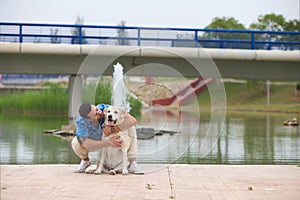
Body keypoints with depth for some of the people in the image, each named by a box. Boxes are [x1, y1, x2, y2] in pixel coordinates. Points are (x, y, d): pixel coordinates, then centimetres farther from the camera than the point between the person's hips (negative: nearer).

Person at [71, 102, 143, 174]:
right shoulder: (81, 121, -38)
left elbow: (133, 120, -44)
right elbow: (84, 144, -41)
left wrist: (112, 129, -46)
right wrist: (109, 142, -45)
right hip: (94, 141, 0)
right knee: (76, 143, -29)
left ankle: (133, 164, -17)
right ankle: (85, 161, 4)